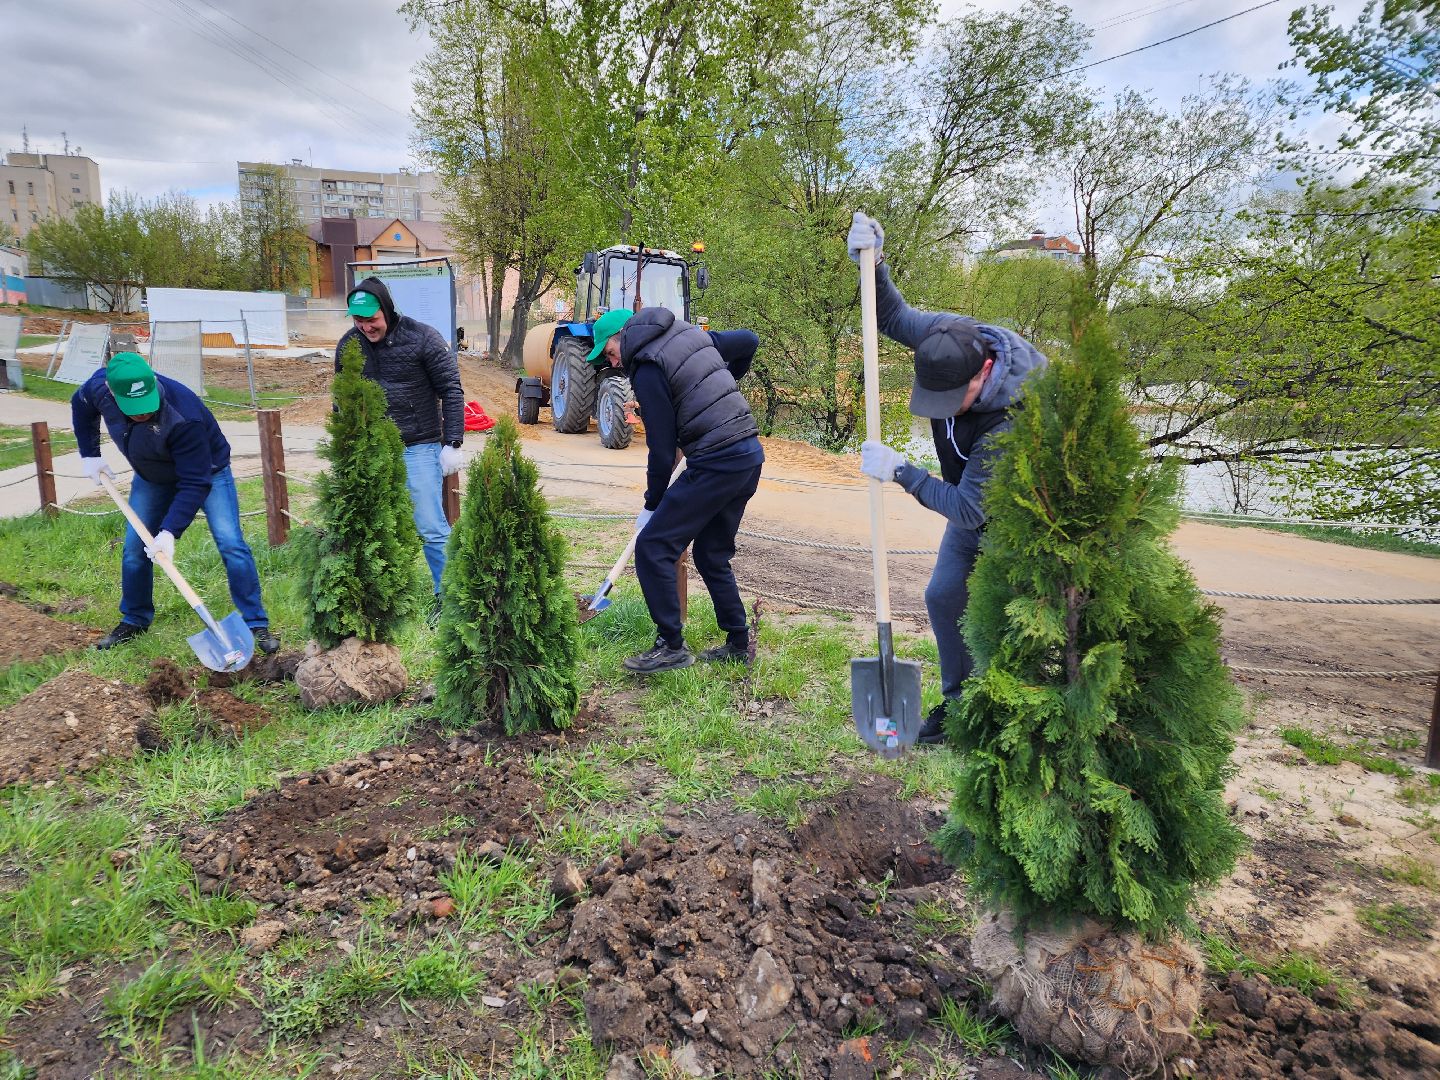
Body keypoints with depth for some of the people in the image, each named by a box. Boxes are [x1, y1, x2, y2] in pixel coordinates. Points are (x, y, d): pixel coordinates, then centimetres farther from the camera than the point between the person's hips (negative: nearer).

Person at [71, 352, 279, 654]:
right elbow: (81, 405, 4)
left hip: (206, 470, -5)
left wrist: (170, 531, -42)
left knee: (230, 543, -17)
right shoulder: (100, 385, -23)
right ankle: (134, 621, 25)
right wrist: (89, 455, -1)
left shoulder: (184, 416, -42)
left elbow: (194, 483, -37)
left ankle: (256, 624, -10)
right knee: (134, 548, 5)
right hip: (152, 476, 6)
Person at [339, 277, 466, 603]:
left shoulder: (423, 338, -9)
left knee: (431, 529, -4)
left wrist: (451, 444, -9)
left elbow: (451, 391, -6)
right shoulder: (349, 344, 5)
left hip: (419, 449, -4)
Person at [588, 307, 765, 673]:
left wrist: (651, 505, 0)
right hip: (751, 454, 9)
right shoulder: (690, 333, 14)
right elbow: (748, 340, 25)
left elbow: (662, 447, -11)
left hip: (716, 463, -9)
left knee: (652, 547, -4)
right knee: (713, 556, 19)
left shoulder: (647, 369, -10)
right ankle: (738, 644, 24)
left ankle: (672, 646, -1)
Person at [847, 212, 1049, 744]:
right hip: (975, 502, 7)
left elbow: (967, 509, -36)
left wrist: (901, 471, -34)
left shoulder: (1015, 420, -42)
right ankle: (959, 699, 26)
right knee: (943, 596, 8)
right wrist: (874, 266, -18)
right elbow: (896, 318, -2)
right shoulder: (949, 336, -22)